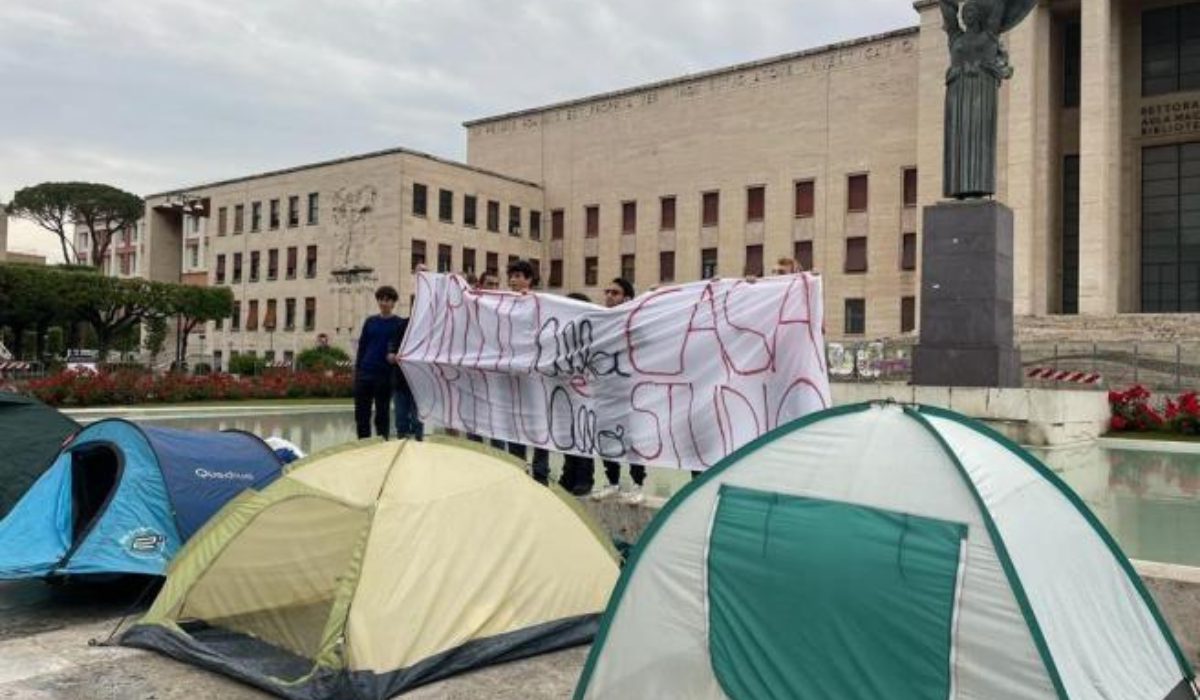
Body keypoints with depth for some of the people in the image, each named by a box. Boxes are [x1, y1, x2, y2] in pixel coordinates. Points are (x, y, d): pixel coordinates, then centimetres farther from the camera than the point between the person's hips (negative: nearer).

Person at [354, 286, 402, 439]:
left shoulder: (398, 324, 0)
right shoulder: (370, 322, 10)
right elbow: (361, 347, 12)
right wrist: (357, 370, 7)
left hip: (385, 375, -3)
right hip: (364, 373, 3)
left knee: (381, 413, 5)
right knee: (361, 412, 6)